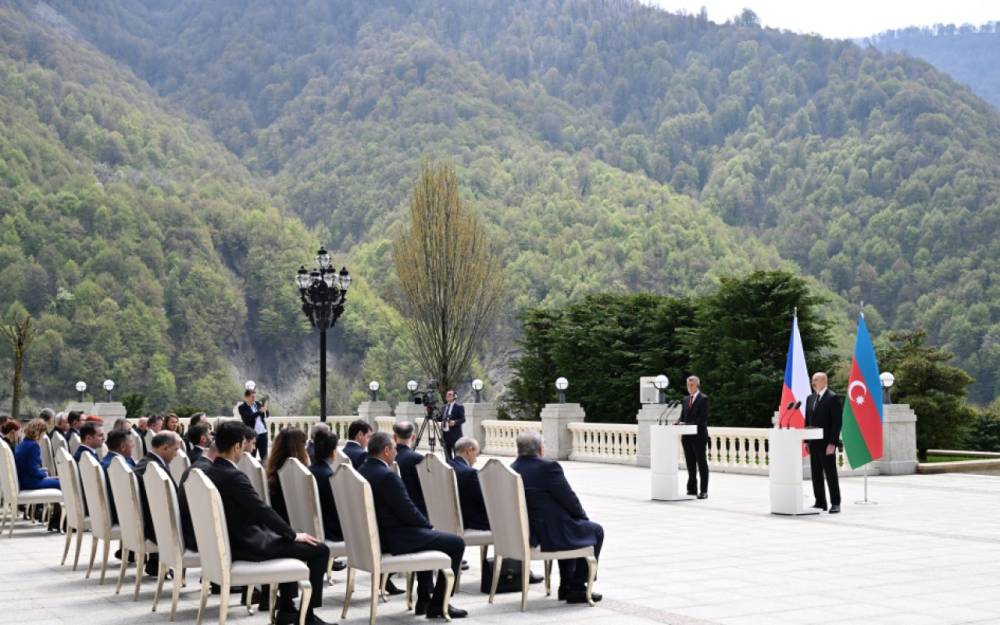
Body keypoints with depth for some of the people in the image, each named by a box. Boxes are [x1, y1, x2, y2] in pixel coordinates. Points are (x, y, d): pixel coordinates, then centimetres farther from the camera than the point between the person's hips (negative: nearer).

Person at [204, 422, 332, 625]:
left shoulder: (209, 473, 5)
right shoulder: (234, 476, -23)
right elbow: (262, 510, -22)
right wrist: (294, 535, -9)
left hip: (231, 540, 10)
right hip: (247, 545, -10)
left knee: (286, 539, 31)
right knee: (319, 550, -5)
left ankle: (286, 609, 31)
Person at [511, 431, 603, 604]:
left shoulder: (511, 470, 4)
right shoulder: (548, 468, -20)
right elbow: (570, 500, -12)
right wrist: (583, 516, 10)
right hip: (550, 535, -8)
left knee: (571, 525, 34)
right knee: (595, 531, 16)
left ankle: (566, 586, 35)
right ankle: (577, 588, 16)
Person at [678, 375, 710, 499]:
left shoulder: (703, 399, -5)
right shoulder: (685, 399, 16)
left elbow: (703, 418, -14)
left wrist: (689, 425, -21)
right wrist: (679, 423, -4)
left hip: (699, 436, -6)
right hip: (687, 436, 6)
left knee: (701, 463, -2)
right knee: (690, 463, 9)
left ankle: (704, 491, 1)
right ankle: (692, 489, 16)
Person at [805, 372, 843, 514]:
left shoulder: (833, 398, -7)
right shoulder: (810, 398, 15)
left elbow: (837, 422, -12)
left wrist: (832, 443, -17)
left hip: (826, 443, -7)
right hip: (813, 443, 7)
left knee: (830, 474, -2)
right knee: (816, 475, 8)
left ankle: (835, 503, 4)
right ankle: (820, 502, 14)